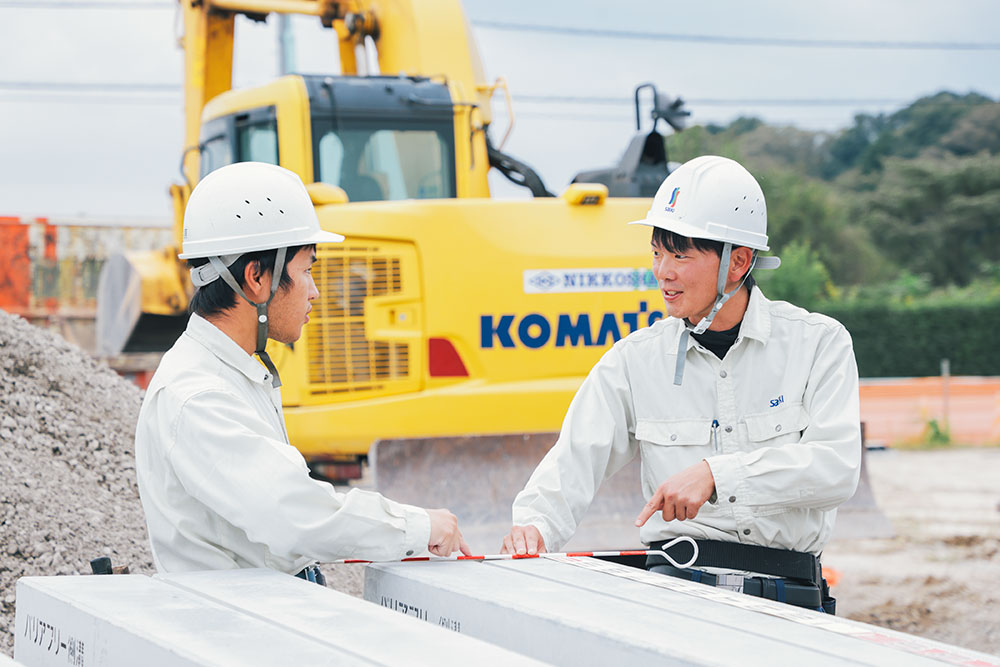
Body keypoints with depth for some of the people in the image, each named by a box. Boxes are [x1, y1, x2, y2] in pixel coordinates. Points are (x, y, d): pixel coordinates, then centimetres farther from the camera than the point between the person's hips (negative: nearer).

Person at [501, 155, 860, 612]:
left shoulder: (819, 344, 5)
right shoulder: (634, 361, 11)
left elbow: (837, 467, -9)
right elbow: (575, 462, 2)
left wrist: (716, 474, -20)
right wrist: (535, 525, -21)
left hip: (786, 600, 0)